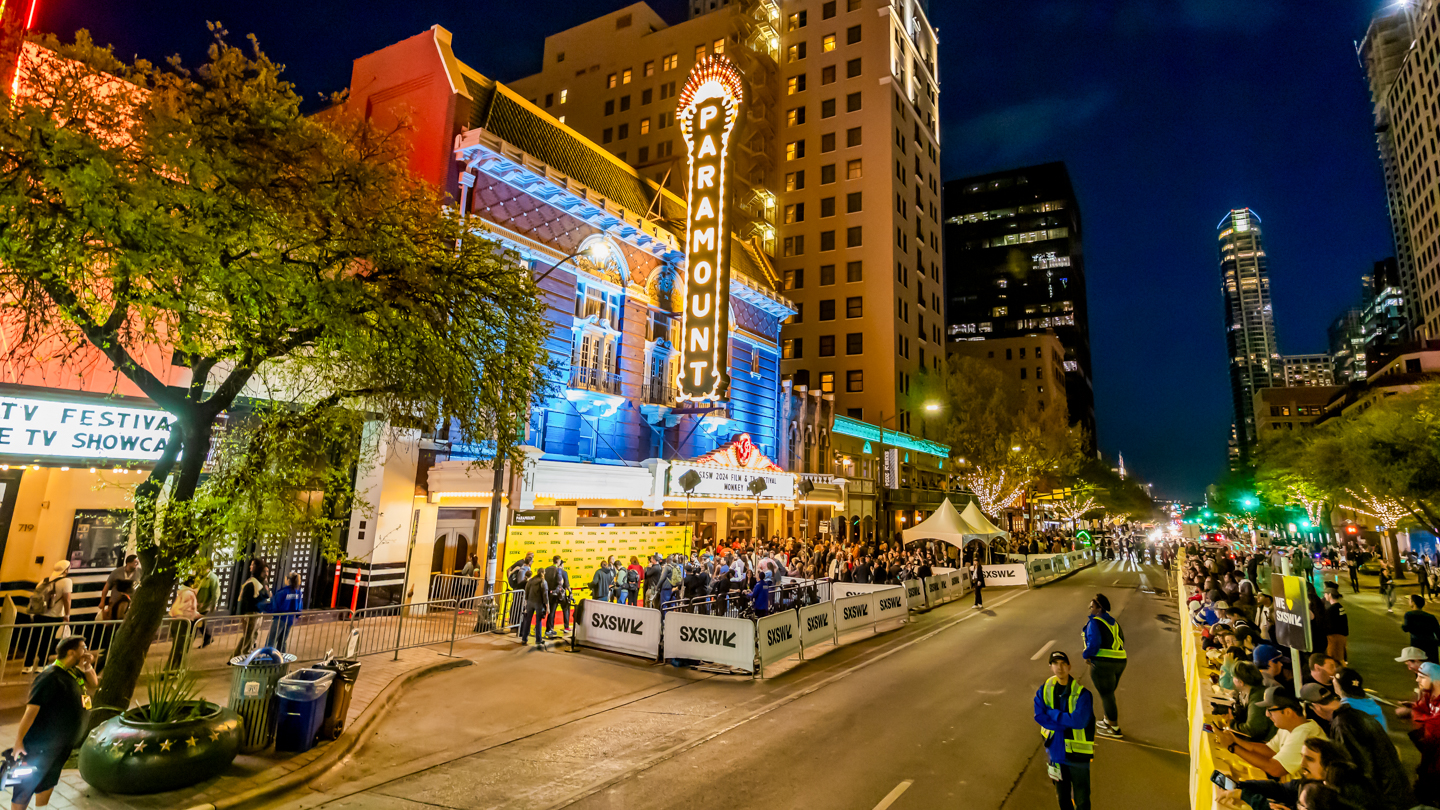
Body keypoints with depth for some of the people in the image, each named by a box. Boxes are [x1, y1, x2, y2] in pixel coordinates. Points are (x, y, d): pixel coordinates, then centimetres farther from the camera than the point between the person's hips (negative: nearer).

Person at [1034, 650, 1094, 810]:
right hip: (1056, 752, 4)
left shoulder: (1081, 693, -18)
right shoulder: (1045, 689, -5)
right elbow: (1039, 716, -13)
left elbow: (1079, 720, -28)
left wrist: (1052, 713, -18)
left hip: (1077, 754, -4)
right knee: (1063, 796, 21)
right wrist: (1066, 722, -21)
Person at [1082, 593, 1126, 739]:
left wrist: (1086, 656, -6)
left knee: (1106, 695, 6)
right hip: (1120, 662, 9)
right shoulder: (1113, 622, 13)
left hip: (1103, 663, -9)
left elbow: (1094, 642, -22)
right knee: (1109, 693, 24)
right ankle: (1108, 720, 38)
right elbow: (1121, 640, 17)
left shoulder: (1094, 622, -13)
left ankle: (1115, 728, 15)